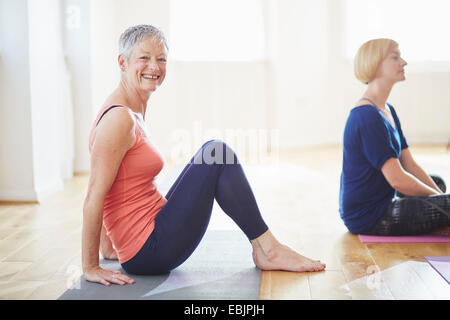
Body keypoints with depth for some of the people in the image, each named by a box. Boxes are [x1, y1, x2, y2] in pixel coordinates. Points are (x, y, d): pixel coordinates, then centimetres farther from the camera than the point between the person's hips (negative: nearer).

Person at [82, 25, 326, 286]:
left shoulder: (135, 112, 12)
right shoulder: (119, 118, -18)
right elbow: (95, 196, -18)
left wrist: (109, 249, 19)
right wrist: (90, 268, -14)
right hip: (150, 252, -10)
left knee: (216, 152, 14)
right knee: (217, 155, -11)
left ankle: (265, 248, 13)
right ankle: (266, 249, -2)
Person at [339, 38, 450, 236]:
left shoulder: (387, 111, 12)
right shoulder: (367, 117, -21)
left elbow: (410, 165, 10)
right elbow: (397, 179, -23)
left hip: (383, 202, 11)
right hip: (367, 217, -11)